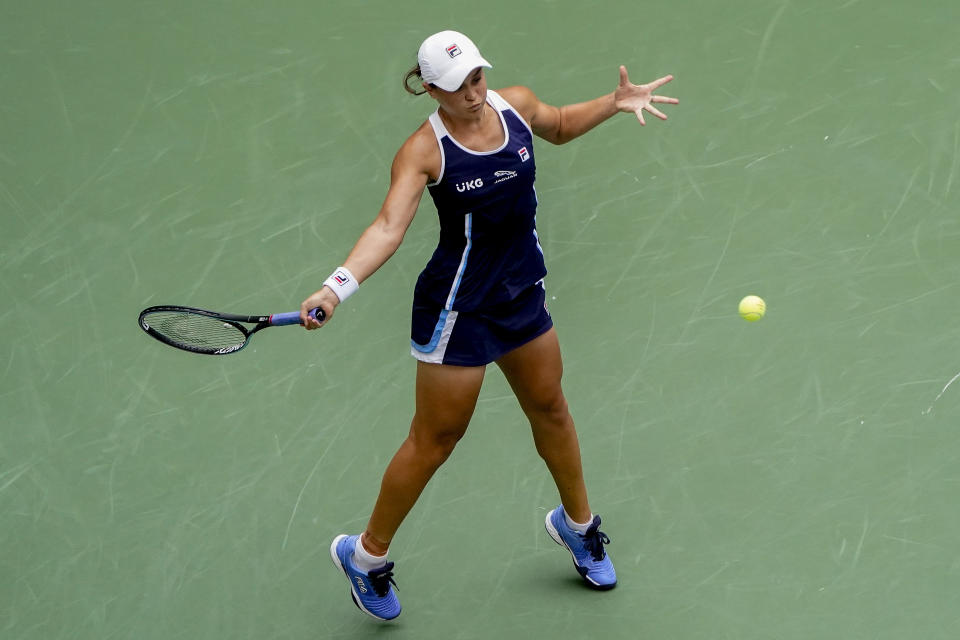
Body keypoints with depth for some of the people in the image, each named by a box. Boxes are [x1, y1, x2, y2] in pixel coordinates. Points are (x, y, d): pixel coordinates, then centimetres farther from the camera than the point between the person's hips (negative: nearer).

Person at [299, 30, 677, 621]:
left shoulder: (515, 104, -7)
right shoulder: (424, 150, -25)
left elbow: (559, 127, 18)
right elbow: (389, 226, -36)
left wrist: (614, 104, 3)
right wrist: (336, 289, -50)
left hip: (522, 294, 6)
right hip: (457, 309, -6)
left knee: (549, 406, 24)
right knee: (435, 440, 4)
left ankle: (577, 523, 49)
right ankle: (366, 555, 24)